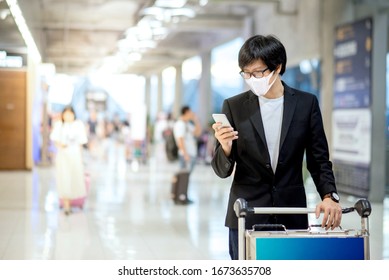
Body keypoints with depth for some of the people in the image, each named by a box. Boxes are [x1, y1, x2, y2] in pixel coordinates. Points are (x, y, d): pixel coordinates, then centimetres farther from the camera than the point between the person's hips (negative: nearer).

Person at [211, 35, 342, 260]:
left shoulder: (306, 104, 3)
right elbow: (222, 171, 3)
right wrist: (225, 147, -19)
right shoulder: (234, 106, 1)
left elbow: (319, 159, 6)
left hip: (292, 215, 0)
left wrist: (329, 196, -11)